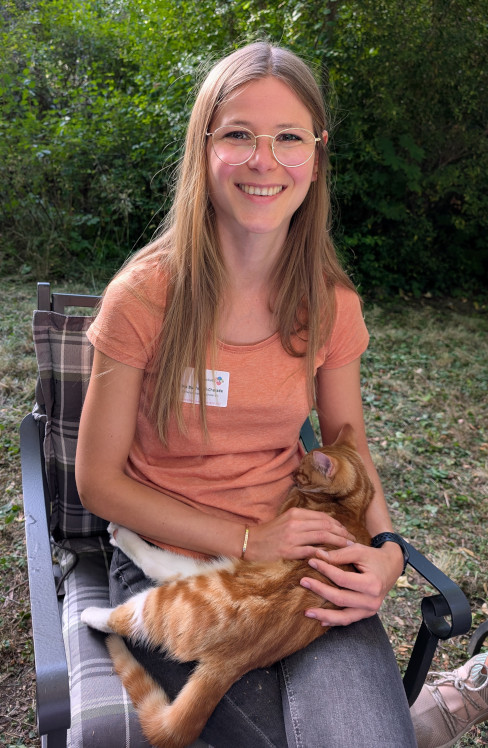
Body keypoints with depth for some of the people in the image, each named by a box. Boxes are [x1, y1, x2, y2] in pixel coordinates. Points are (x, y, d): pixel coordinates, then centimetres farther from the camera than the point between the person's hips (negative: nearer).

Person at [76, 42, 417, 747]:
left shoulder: (331, 304, -3)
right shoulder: (144, 296, -13)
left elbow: (350, 449, 9)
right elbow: (99, 480, -8)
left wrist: (384, 550, -11)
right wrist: (246, 542, -16)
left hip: (297, 552, 2)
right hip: (168, 564, -1)